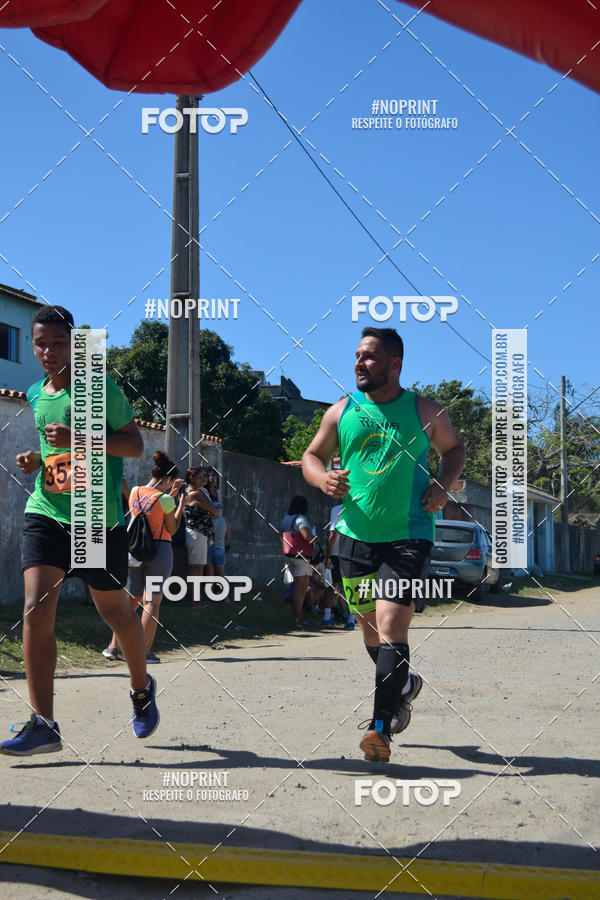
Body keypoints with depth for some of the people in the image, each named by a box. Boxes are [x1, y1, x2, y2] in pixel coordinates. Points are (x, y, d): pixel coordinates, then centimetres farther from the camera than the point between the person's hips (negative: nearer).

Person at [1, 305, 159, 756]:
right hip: (46, 512, 4)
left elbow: (135, 444, -7)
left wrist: (78, 439, -19)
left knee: (114, 608, 9)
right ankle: (43, 724, -10)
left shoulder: (100, 388, -4)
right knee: (36, 609, -11)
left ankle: (142, 688, 36)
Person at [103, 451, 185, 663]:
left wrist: (171, 493, 24)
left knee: (131, 599, 15)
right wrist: (181, 503, 4)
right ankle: (145, 652, -2)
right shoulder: (165, 499, -12)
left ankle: (114, 646, 12)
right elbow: (172, 529, -3)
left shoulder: (135, 492, 4)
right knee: (152, 601, -1)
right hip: (159, 550, -5)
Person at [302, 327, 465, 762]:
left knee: (391, 627, -15)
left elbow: (455, 448, 15)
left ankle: (381, 728, -15)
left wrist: (443, 484, -4)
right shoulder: (341, 412, 5)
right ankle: (404, 684, 43)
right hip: (356, 534, 4)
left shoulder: (425, 411, 0)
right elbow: (312, 456, 14)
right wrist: (322, 478, -9)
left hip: (409, 535, -4)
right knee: (370, 625, 15)